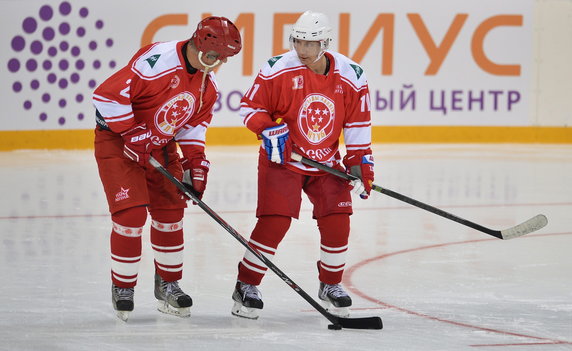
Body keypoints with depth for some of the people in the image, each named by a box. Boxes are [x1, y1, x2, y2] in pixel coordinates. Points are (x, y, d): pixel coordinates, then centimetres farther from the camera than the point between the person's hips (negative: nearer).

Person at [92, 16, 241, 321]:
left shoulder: (207, 84, -2)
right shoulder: (157, 61, -29)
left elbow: (194, 124, 12)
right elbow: (107, 95, -29)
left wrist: (195, 162, 2)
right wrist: (132, 134, -26)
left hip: (161, 147, 8)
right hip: (118, 141, -8)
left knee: (171, 214, 9)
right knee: (131, 214, -13)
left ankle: (168, 284, 25)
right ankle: (122, 288, 3)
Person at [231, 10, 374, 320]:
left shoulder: (351, 76, -7)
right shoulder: (278, 69, -14)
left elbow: (358, 126, 2)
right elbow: (250, 106, -5)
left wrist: (360, 165, -2)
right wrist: (269, 130, -22)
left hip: (326, 163, 3)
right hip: (281, 159, -3)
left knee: (337, 222, -4)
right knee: (274, 222, -14)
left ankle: (330, 285, 19)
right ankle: (246, 286, 0)